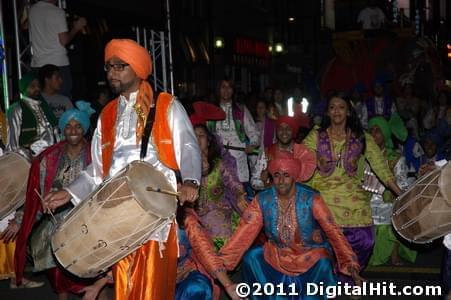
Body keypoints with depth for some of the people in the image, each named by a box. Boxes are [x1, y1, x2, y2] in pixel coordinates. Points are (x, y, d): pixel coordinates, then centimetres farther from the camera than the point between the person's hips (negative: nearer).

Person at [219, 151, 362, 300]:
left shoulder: (311, 199, -18)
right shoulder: (262, 200, -12)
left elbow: (332, 231, -19)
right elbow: (245, 232, -16)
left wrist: (350, 263, -26)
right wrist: (221, 261, -25)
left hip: (312, 255, -2)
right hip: (277, 256, 3)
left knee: (323, 265, -30)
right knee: (251, 258, -17)